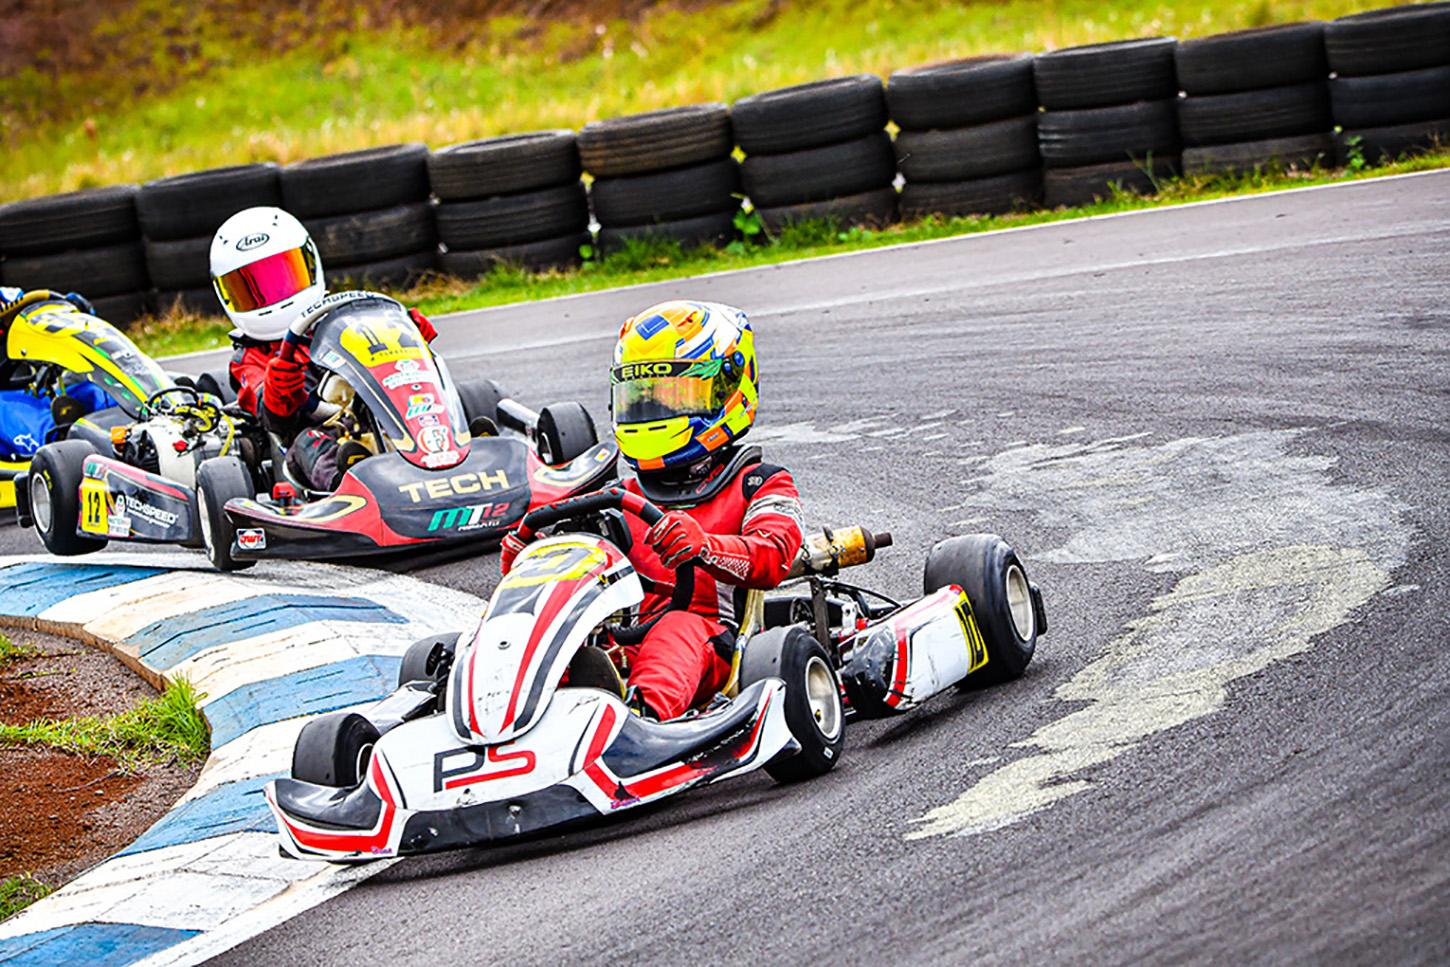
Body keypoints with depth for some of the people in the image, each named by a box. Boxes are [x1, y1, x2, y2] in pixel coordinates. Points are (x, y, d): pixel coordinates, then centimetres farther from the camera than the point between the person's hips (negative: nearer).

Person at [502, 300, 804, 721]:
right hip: (616, 646, 4)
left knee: (678, 627, -39)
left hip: (707, 649, -4)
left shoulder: (758, 485, 17)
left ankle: (648, 709, -70)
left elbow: (772, 556, -7)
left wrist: (705, 548, -28)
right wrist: (523, 545, -3)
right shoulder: (626, 497, 32)